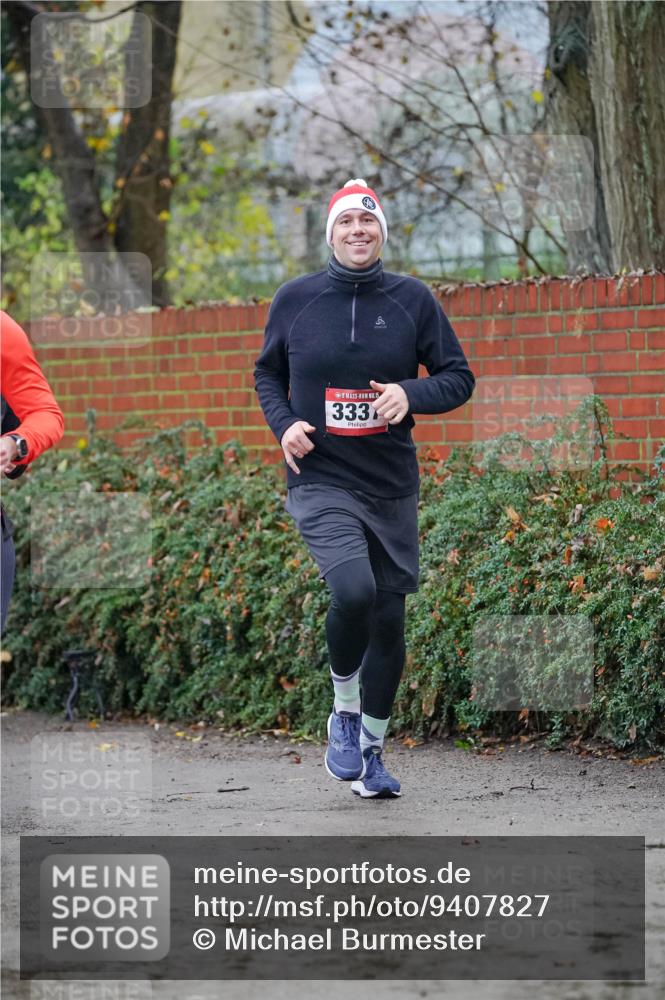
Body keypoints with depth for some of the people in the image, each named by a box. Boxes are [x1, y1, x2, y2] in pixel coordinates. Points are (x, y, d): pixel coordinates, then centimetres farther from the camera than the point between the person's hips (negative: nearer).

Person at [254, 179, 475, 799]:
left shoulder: (413, 299, 1)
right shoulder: (295, 299, 0)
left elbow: (459, 378, 5)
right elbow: (266, 372, 14)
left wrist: (411, 393, -15)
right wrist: (283, 423, -4)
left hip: (392, 486, 3)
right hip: (320, 480, -2)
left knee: (389, 621, 8)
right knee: (354, 591, -26)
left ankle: (369, 751, 26)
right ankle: (344, 712, -1)